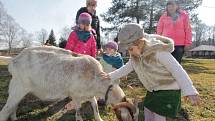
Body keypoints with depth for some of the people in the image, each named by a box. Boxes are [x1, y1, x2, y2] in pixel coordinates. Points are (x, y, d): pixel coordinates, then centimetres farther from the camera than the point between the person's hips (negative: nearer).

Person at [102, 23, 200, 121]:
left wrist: (190, 91, -35)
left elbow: (178, 71, -28)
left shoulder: (159, 52, -29)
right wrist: (110, 76, 9)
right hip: (153, 90, 8)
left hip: (168, 90, -7)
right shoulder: (135, 55, -7)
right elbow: (127, 67, 8)